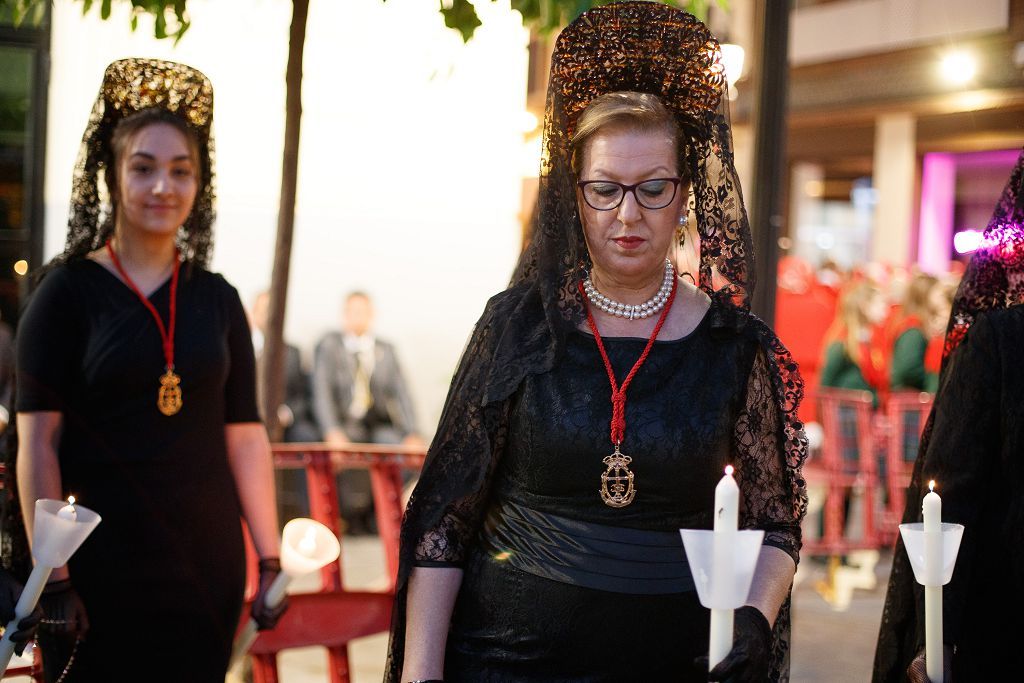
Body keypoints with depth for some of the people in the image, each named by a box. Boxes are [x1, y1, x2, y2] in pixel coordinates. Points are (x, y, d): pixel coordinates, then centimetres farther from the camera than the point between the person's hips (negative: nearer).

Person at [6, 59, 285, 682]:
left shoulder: (218, 300, 8)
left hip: (206, 565, 3)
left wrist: (271, 561, 3)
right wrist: (54, 582, -12)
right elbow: (38, 444, -7)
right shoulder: (68, 292, -3)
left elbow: (246, 436, 8)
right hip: (100, 567, -3)